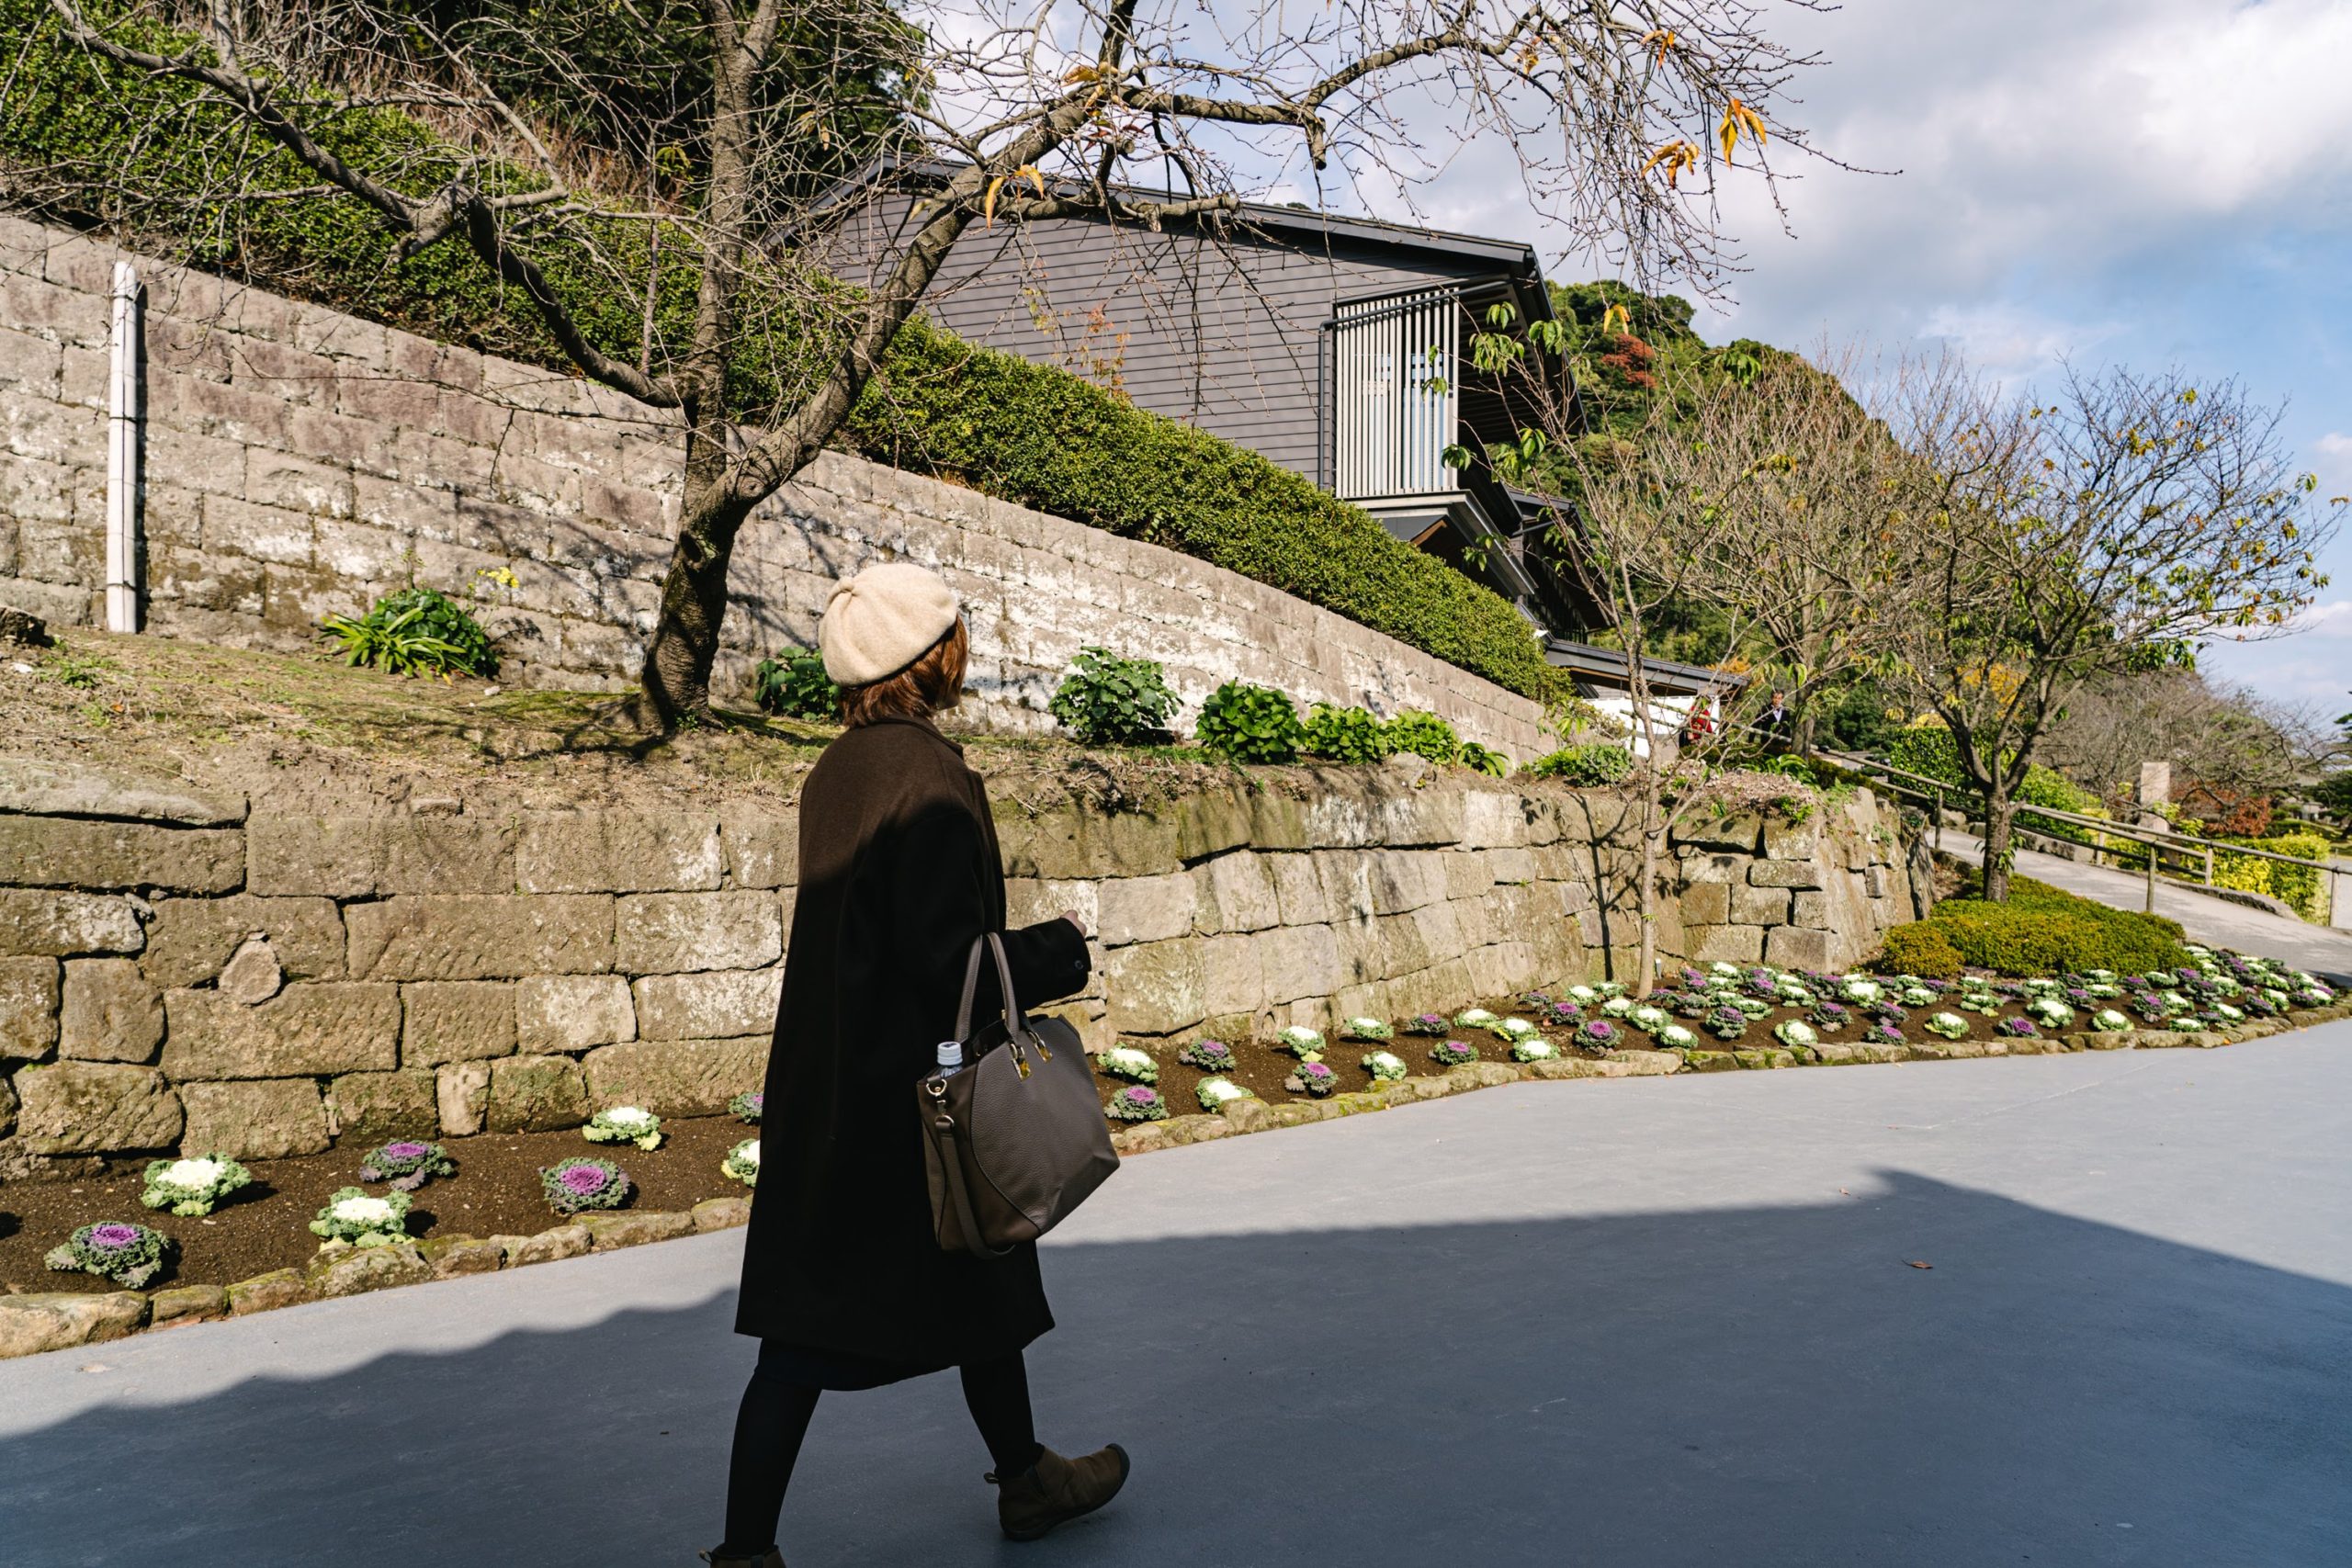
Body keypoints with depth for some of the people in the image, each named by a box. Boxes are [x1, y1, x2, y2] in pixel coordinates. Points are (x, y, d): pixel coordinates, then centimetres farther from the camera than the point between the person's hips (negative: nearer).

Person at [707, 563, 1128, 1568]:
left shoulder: (833, 771, 6)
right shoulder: (932, 777, -20)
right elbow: (945, 958, -23)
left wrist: (1016, 953, 19)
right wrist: (1059, 952, -7)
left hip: (820, 1088, 8)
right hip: (913, 1091, -8)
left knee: (801, 1330, 14)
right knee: (984, 1288, 13)